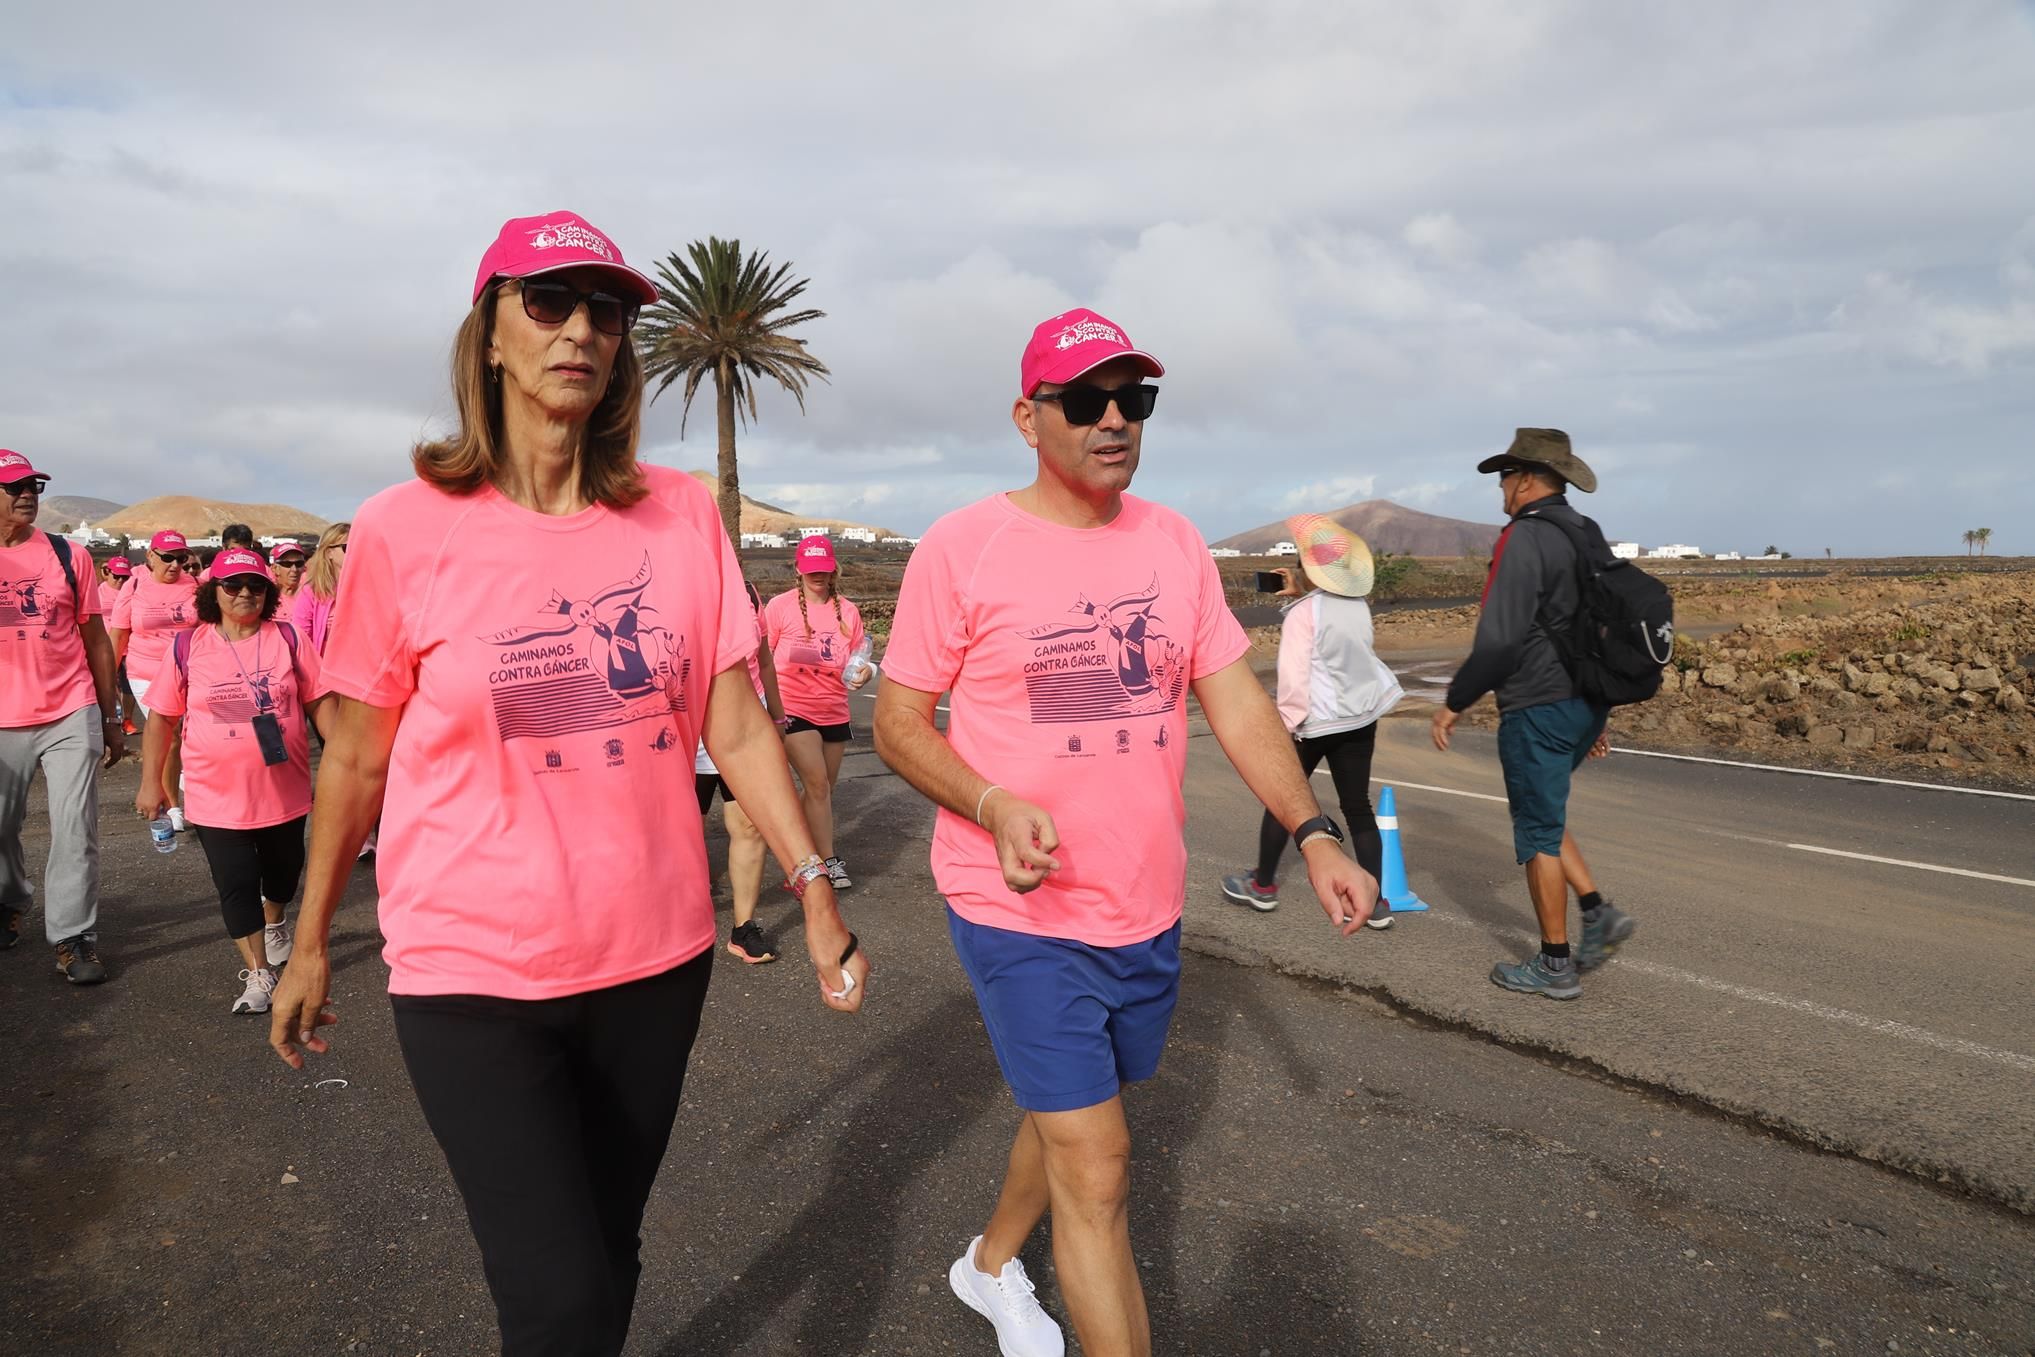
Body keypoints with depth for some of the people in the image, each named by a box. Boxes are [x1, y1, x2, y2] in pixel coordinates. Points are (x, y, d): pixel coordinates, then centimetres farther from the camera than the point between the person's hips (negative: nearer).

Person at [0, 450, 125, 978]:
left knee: (75, 831, -3)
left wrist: (112, 717, 5)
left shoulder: (68, 555, 2)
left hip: (71, 715, -1)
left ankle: (73, 938, 4)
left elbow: (96, 640, 6)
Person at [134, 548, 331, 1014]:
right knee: (236, 884, -1)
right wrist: (151, 783, 3)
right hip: (217, 796, -1)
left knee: (283, 869, 20)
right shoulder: (187, 648, -4)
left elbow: (318, 702, 2)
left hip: (285, 791, 2)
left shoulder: (288, 639, -3)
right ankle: (257, 973, 9)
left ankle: (275, 923, 50)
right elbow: (161, 718, 3)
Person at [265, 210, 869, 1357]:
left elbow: (737, 726, -1)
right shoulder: (407, 529, -8)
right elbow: (356, 758, 2)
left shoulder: (681, 515, -3)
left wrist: (816, 888, -6)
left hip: (657, 957, 3)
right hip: (474, 973, -2)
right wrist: (312, 943, 10)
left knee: (610, 1257, 19)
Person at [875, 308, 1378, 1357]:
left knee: (1069, 1112, 25)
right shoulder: (962, 548, -12)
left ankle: (991, 1263, 52)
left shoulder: (1174, 542, 3)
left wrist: (1314, 833, -5)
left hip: (1148, 912, 6)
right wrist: (993, 806, -25)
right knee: (1096, 1171, -4)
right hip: (1021, 915, -6)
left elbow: (1235, 698, 4)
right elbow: (897, 722, -8)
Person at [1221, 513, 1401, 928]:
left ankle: (1263, 885, 22)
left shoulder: (1303, 612, -15)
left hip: (1315, 720, -6)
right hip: (1360, 717, 6)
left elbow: (1294, 673, -18)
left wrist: (1288, 721, -10)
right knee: (1358, 807, 8)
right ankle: (1375, 902, 7)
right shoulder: (1358, 605, 5)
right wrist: (1300, 595, 14)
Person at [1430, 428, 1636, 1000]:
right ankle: (1599, 913, 16)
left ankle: (1554, 966, 12)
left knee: (1538, 833, 2)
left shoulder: (1526, 538, -16)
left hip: (1539, 710, -9)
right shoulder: (1591, 536, 12)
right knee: (1541, 815, 24)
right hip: (1584, 704, 9)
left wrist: (1454, 702, -12)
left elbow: (1499, 637, -22)